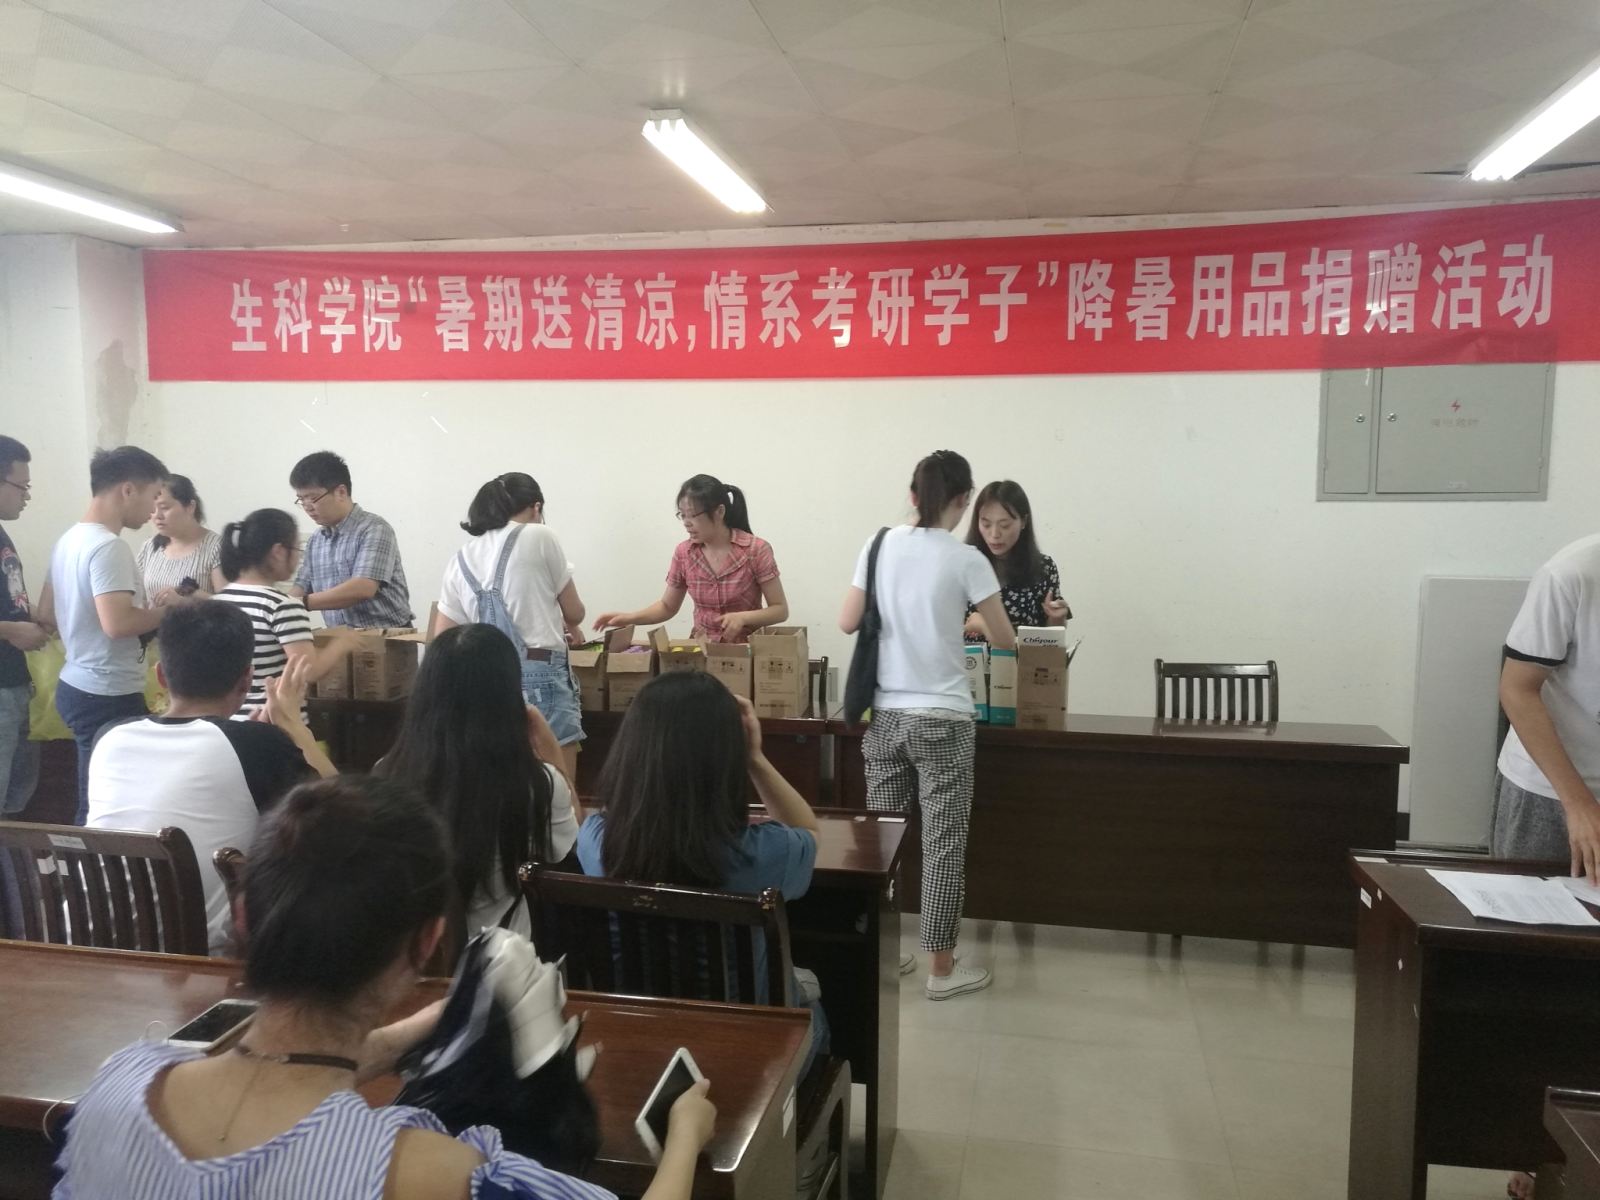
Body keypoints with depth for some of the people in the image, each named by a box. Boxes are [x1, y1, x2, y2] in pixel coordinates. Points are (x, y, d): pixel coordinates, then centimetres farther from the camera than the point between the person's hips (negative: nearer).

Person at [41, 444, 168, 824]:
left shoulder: (69, 539, 11)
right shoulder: (108, 547, -19)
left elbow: (48, 612, 20)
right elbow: (117, 623, -29)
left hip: (76, 685, 10)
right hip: (108, 697, -10)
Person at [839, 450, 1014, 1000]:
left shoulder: (879, 545, 1)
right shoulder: (965, 560, -9)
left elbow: (847, 623, 3)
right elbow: (1005, 641, -2)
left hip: (884, 713, 4)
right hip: (941, 718, -4)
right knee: (944, 841, 5)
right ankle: (942, 968, 14)